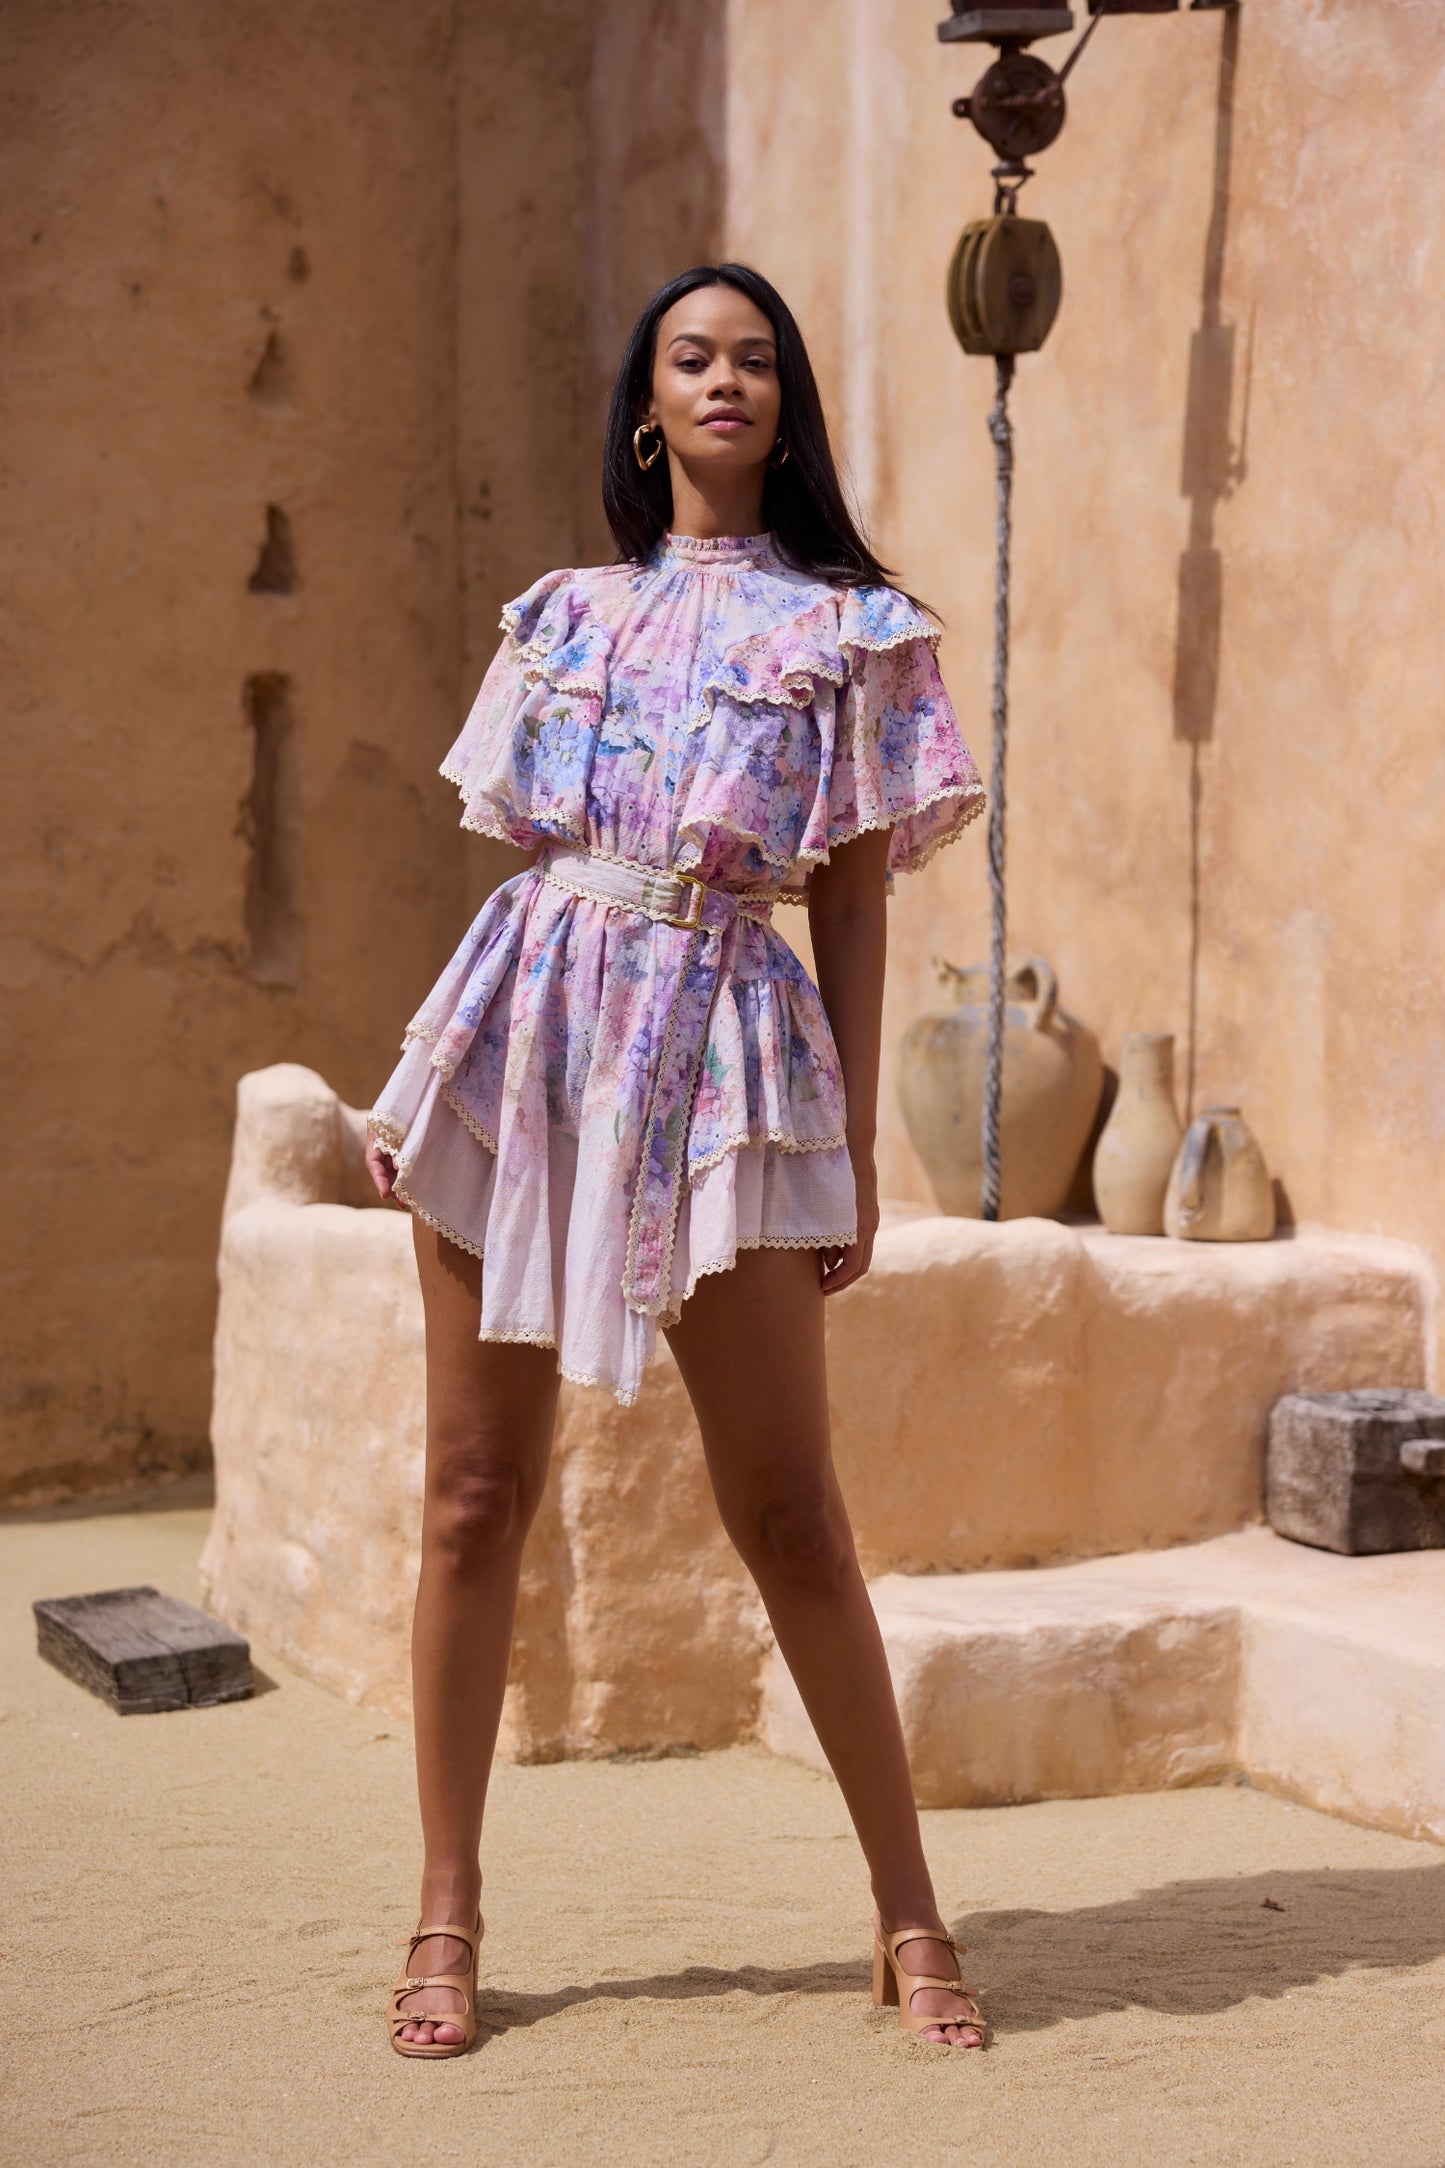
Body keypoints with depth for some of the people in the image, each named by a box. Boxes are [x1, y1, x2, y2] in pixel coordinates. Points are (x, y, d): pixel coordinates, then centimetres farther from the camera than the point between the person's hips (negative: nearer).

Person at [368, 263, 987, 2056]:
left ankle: (907, 1914, 9)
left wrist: (856, 1150, 0)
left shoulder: (849, 628, 8)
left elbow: (853, 905, 4)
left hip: (720, 1054, -3)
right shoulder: (566, 614, 16)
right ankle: (447, 1918, 12)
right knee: (474, 1493, 2)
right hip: (527, 1023, 3)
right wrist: (423, 1086, 12)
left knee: (787, 1516, -3)